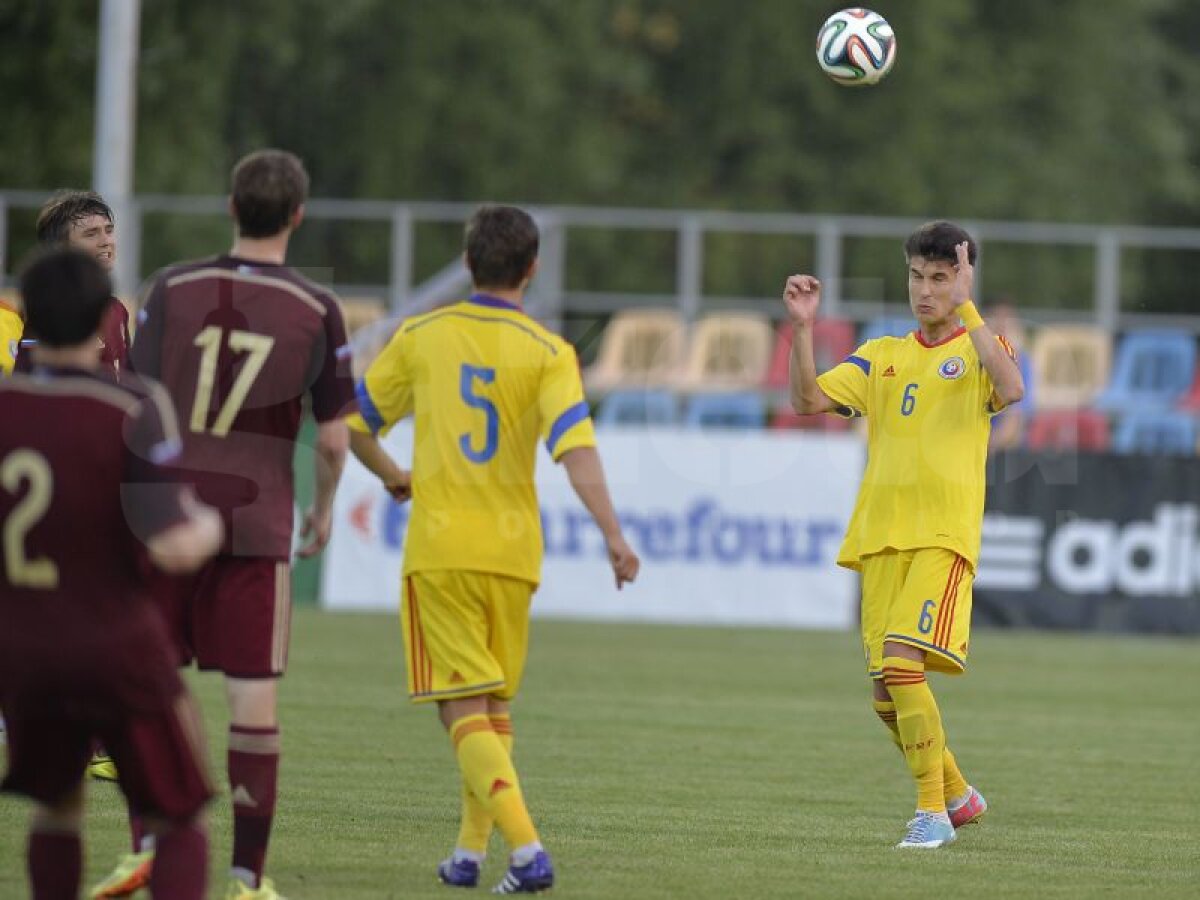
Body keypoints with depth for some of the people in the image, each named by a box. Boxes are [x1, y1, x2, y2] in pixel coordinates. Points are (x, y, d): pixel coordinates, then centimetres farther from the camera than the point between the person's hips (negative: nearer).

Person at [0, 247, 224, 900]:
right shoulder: (133, 411, -17)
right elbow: (173, 549, -21)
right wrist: (209, 525, 0)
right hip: (119, 650, -4)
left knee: (55, 809, 24)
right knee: (178, 824, 7)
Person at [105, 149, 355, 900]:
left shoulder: (172, 290, -1)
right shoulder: (318, 310, -2)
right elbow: (333, 441, 0)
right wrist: (324, 510, 18)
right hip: (257, 525, -1)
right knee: (255, 695, 1)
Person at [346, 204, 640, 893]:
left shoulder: (421, 337, 1)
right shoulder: (547, 352, -4)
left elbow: (354, 425, 9)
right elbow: (576, 448, -16)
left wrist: (392, 476, 29)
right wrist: (613, 535, -17)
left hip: (438, 549, -1)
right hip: (513, 550, 1)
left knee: (465, 711, -4)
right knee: (495, 706, 19)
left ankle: (527, 848, -21)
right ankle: (471, 850, 21)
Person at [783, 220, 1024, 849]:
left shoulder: (978, 350, 4)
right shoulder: (883, 357, 16)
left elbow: (1010, 390, -19)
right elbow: (808, 400, 5)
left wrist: (965, 312, -19)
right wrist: (802, 328, -9)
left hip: (943, 536, -5)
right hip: (880, 537, 5)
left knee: (902, 662, -22)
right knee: (886, 690, 4)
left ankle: (932, 810, -14)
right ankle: (956, 794, 26)